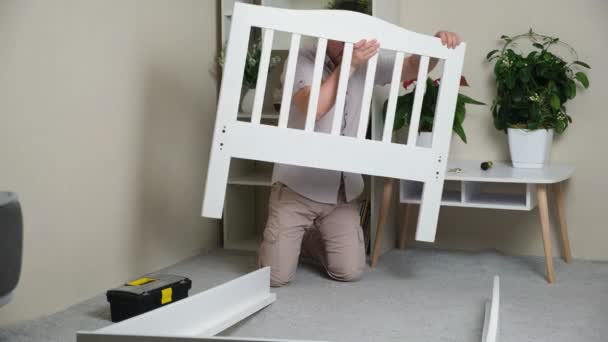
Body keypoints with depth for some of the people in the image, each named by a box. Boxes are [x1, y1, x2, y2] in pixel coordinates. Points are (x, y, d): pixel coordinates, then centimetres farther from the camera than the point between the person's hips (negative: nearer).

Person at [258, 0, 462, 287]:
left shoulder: (367, 64, 3)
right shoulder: (302, 61, -11)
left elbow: (413, 68, 4)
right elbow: (312, 110, -26)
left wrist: (437, 43, -16)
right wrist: (349, 65, -31)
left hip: (341, 190, 4)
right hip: (297, 185, -4)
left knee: (349, 271, -2)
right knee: (276, 276, -7)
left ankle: (309, 238, 29)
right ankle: (288, 238, 29)